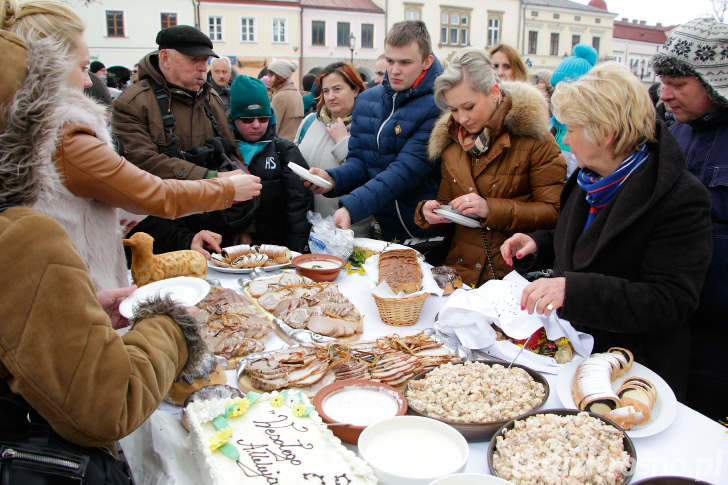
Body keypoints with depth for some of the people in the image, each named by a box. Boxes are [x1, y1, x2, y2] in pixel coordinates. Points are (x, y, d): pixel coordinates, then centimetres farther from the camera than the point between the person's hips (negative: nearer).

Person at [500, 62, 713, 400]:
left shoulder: (681, 198, -17)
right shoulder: (590, 177, 9)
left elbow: (669, 302, -23)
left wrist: (573, 289, -34)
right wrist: (538, 244, 4)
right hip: (570, 347, 7)